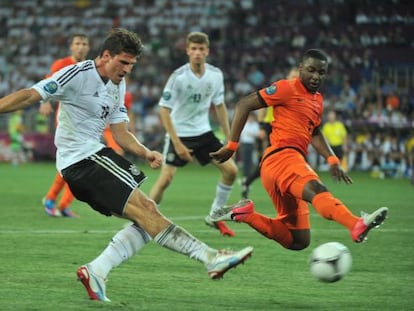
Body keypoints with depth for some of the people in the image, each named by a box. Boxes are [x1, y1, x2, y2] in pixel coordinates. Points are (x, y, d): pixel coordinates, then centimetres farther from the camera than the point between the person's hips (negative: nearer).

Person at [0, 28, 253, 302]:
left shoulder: (117, 85, 15)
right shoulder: (78, 74, -10)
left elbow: (120, 133, 14)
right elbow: (30, 96, -13)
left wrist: (146, 153, -4)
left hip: (94, 154, 10)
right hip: (81, 158, -10)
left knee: (145, 222, 1)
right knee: (145, 210, -18)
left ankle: (96, 271, -4)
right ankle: (211, 258, -24)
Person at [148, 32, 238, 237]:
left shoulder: (215, 75, -4)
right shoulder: (179, 77, -19)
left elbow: (219, 106, 9)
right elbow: (164, 110, -17)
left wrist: (229, 137, 7)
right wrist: (177, 143, -21)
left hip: (203, 132, 5)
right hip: (179, 133, -5)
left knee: (231, 170, 0)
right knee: (166, 178, -15)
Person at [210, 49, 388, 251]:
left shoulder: (318, 100, 23)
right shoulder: (287, 88, -1)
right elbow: (244, 105, -2)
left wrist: (332, 160, 20)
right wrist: (232, 146, -6)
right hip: (281, 157, -10)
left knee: (298, 241, 9)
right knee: (316, 190, -39)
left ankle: (244, 214, 15)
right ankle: (357, 225, -67)